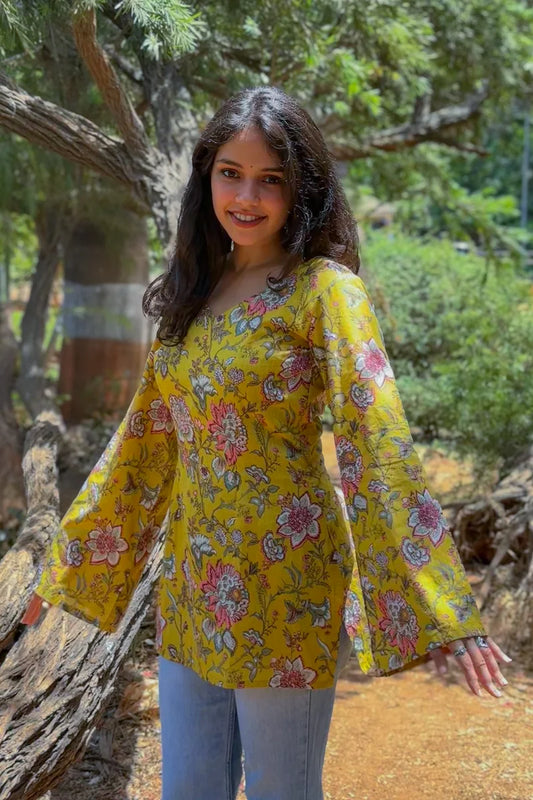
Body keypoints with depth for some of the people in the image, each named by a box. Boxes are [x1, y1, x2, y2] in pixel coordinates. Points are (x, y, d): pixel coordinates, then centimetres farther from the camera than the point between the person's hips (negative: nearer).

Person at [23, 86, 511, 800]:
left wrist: (442, 615, -25)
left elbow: (379, 442, -19)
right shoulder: (194, 293, 8)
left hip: (284, 579, -6)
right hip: (194, 581, 6)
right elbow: (147, 435, 14)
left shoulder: (325, 289, -11)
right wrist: (70, 557, 18)